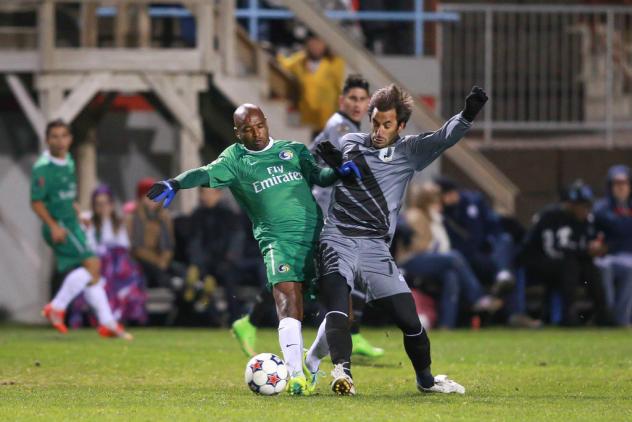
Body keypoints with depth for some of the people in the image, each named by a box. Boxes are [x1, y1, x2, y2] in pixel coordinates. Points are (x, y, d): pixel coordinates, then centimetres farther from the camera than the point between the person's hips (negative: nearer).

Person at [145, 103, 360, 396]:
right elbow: (207, 174, -10)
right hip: (278, 240, -4)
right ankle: (296, 375, -27)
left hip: (317, 235, 4)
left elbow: (319, 176, 9)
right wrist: (175, 184, -29)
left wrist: (339, 171, -13)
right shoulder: (235, 160, 5)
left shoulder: (294, 150, 16)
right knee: (289, 303, -21)